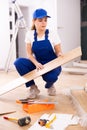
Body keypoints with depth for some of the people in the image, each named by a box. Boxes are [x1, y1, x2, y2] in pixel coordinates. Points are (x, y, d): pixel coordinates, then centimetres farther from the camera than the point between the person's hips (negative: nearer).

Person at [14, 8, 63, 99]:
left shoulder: (53, 34, -9)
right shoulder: (29, 34, -4)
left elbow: (58, 52, -5)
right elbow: (29, 54, -4)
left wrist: (60, 55, -30)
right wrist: (36, 63, -24)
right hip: (37, 63, 3)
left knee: (51, 76, -38)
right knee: (19, 62, -24)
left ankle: (49, 85, 5)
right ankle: (33, 87, -4)